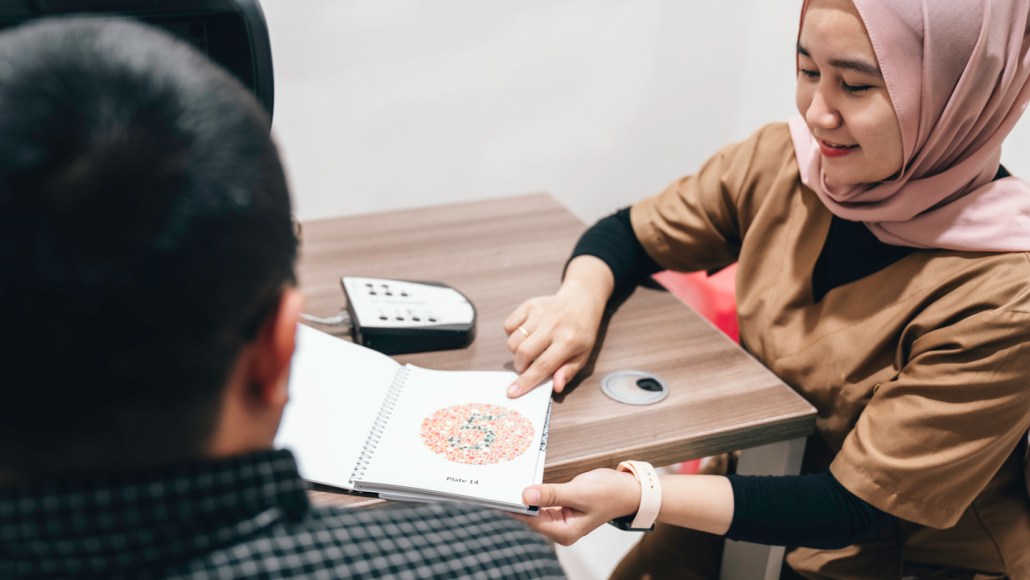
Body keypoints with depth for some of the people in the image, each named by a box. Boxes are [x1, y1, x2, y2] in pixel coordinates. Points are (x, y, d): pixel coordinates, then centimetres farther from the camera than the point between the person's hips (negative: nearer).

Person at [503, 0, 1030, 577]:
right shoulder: (779, 164, -12)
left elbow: (857, 506, -23)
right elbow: (627, 233, 2)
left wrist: (637, 496, -32)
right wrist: (580, 297, -21)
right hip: (763, 479, 4)